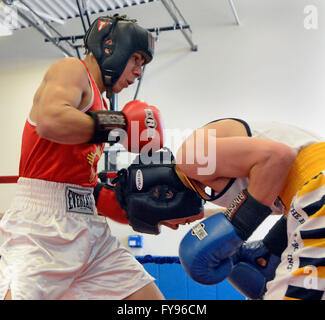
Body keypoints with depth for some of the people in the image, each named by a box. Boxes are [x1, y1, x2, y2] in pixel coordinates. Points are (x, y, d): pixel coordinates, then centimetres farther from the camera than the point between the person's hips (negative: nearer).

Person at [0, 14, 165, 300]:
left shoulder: (98, 103, 21)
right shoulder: (72, 69, -1)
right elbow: (50, 121, -25)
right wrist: (119, 124, -14)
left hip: (89, 226, 9)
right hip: (41, 225, -8)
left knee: (150, 295, 6)